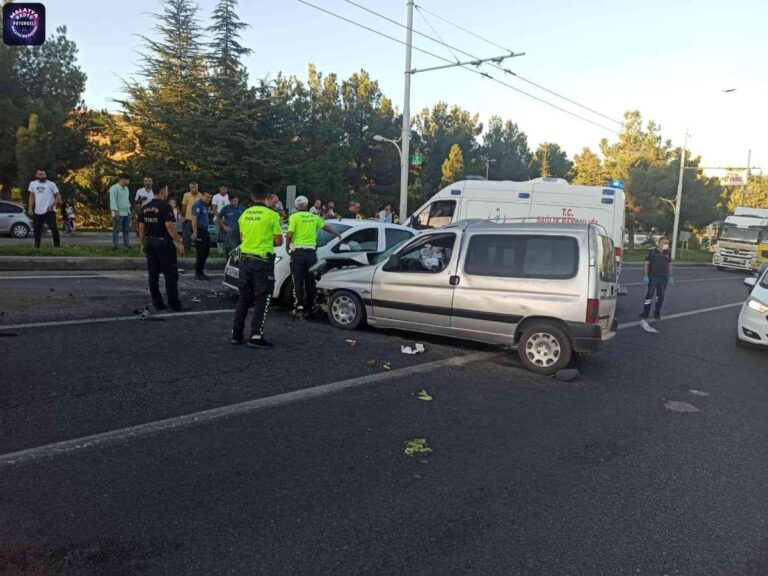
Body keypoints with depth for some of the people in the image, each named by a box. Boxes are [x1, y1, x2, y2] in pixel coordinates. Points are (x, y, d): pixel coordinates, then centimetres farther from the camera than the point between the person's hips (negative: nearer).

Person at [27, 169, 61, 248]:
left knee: (53, 228, -12)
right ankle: (37, 246, 24)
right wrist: (30, 208, 6)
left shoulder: (51, 184, -5)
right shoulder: (33, 184, 8)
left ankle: (57, 245, -6)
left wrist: (52, 206, -15)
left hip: (49, 211, -5)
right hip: (37, 212, 5)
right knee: (37, 229, 12)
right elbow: (32, 197, 15)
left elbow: (58, 196, -4)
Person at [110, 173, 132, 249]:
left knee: (127, 230, 10)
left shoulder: (126, 188, 17)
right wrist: (115, 211, -21)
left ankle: (127, 245, 16)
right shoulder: (114, 188, -9)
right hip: (118, 213, -8)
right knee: (116, 230, -4)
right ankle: (115, 245, 0)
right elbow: (113, 200, -15)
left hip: (127, 213, 8)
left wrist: (129, 210, 16)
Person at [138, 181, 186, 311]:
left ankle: (157, 303, 14)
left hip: (150, 242, 8)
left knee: (153, 274, 10)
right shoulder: (165, 206, -13)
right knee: (171, 274, -3)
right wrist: (179, 243, -18)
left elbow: (141, 227, 12)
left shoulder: (145, 207, 10)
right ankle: (174, 303, -3)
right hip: (164, 243, -7)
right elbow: (170, 226, -21)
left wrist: (143, 244, 19)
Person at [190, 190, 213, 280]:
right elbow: (194, 219, -20)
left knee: (206, 252, 13)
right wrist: (195, 232, -24)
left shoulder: (206, 205, 16)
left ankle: (200, 271, 23)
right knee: (201, 253, -5)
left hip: (205, 230, 10)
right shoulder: (197, 205, -13)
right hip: (199, 230, -10)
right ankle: (198, 273, 4)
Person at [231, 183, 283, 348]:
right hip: (262, 261, -6)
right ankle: (256, 336, -1)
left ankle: (236, 334, 18)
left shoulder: (244, 214, 6)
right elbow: (279, 241, -8)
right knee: (262, 300, 1)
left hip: (245, 259, 6)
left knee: (244, 298, 15)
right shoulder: (271, 214, -10)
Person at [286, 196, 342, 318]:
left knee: (298, 281, 1)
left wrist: (287, 246, 7)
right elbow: (326, 227, 24)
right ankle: (310, 307, 15)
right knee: (310, 280, 10)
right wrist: (338, 235, 40)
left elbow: (289, 234, -12)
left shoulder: (294, 217, -3)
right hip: (311, 251, 3)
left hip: (298, 251, -3)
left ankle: (300, 307, -3)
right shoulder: (314, 217, 10)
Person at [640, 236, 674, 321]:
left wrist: (670, 277, 11)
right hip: (653, 277, -4)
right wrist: (646, 276, -12)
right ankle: (645, 314, 1)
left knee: (660, 296, 8)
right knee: (649, 295, -5)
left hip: (664, 278, 4)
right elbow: (646, 264, -5)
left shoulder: (667, 253, 7)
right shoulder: (652, 252, -5)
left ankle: (657, 313, 18)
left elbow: (669, 265, 14)